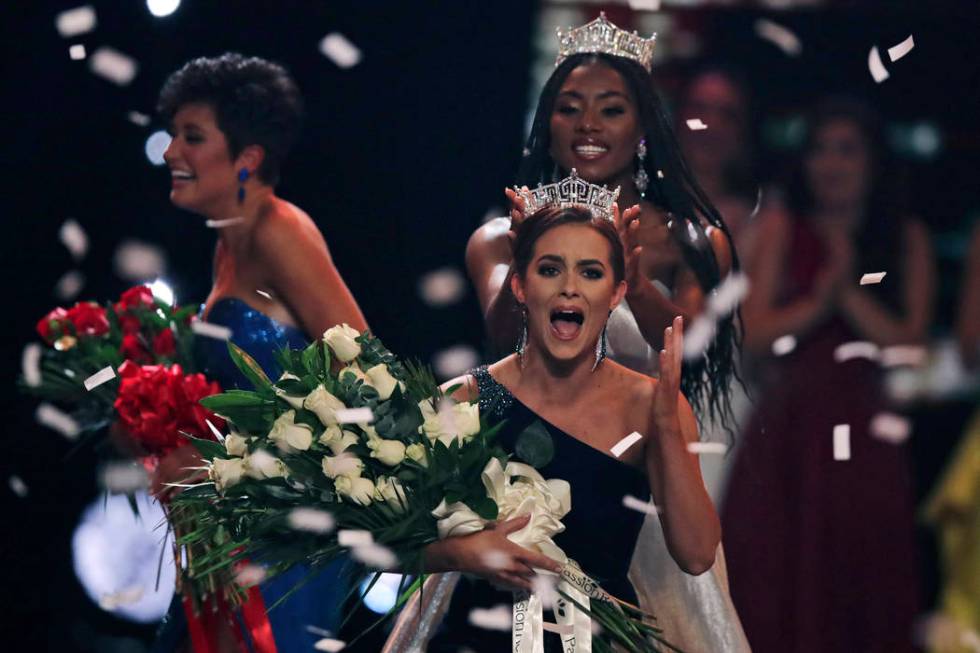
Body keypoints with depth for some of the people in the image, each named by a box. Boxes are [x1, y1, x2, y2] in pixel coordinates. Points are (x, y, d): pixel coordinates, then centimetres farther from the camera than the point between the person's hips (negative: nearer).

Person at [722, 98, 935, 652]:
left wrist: (848, 291, -12)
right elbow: (755, 332, -2)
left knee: (857, 590, 2)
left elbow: (908, 340, -3)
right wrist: (817, 304, -14)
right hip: (785, 426, 0)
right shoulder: (781, 231, 5)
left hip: (863, 429, 0)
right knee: (773, 581, 0)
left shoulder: (907, 239, 5)